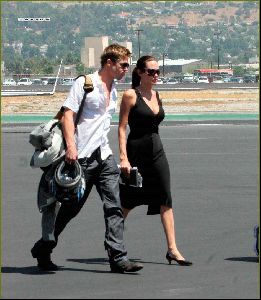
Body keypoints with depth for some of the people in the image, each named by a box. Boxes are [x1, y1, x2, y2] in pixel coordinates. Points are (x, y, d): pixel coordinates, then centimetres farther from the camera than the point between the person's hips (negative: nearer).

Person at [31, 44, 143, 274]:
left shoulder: (113, 90, 17)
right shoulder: (84, 83, -6)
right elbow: (68, 115, -13)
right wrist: (71, 147, -24)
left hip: (104, 156, 7)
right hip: (82, 157, -7)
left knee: (114, 206, -6)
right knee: (71, 207, 2)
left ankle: (118, 258, -9)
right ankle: (43, 250, 20)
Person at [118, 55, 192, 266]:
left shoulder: (156, 96, 11)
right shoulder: (130, 95, -8)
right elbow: (122, 128, -12)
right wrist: (123, 158, -18)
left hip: (156, 151, 6)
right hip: (136, 151, -6)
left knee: (166, 200, -2)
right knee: (128, 201, 4)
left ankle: (172, 249, -3)